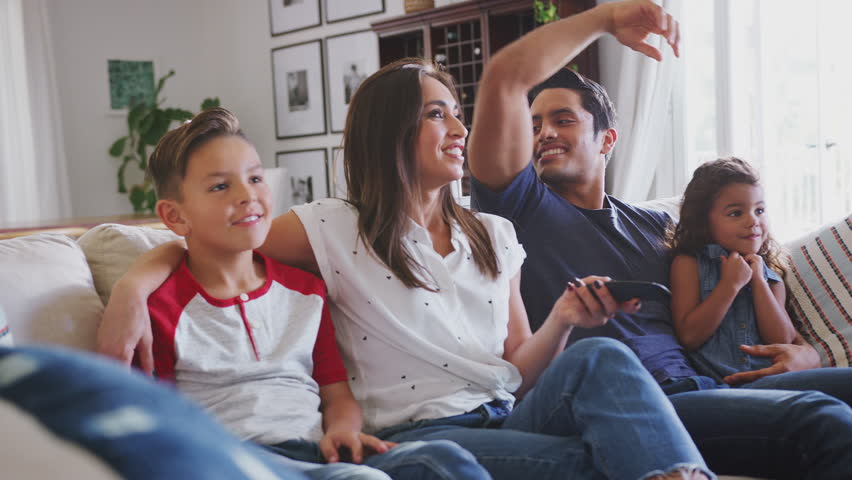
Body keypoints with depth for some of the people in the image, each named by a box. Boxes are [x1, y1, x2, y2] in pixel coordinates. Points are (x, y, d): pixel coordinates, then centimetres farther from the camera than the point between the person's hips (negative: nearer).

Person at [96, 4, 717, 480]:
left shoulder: (496, 236, 16)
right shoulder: (335, 229, 1)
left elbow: (519, 371, 16)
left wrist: (562, 320, -5)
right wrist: (132, 288, -18)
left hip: (507, 418, 5)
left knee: (600, 356, -27)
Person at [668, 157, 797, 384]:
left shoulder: (770, 276, 16)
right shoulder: (689, 264, 4)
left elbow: (783, 341, 4)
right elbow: (689, 337, -5)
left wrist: (757, 280, 1)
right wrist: (730, 284, -8)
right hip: (714, 383, -5)